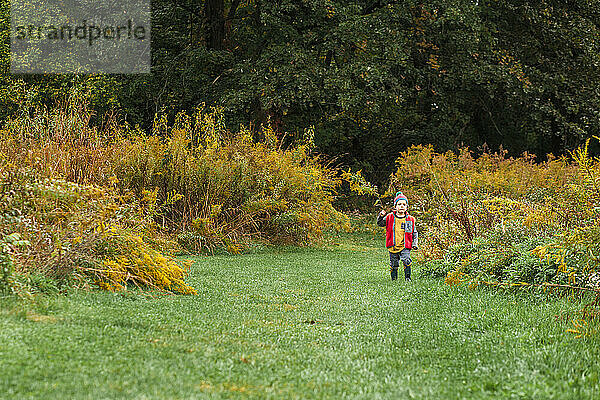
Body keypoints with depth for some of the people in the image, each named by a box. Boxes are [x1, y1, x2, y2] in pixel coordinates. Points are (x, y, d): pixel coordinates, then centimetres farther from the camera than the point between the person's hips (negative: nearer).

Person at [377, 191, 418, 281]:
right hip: (393, 246, 1)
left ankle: (408, 278, -9)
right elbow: (380, 223, 7)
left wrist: (415, 244, 3)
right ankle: (394, 279, 22)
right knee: (394, 264, 6)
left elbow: (414, 233, 11)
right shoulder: (389, 217, 3)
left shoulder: (410, 219, 5)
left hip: (405, 246, -1)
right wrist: (381, 216, -12)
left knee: (406, 260, -20)